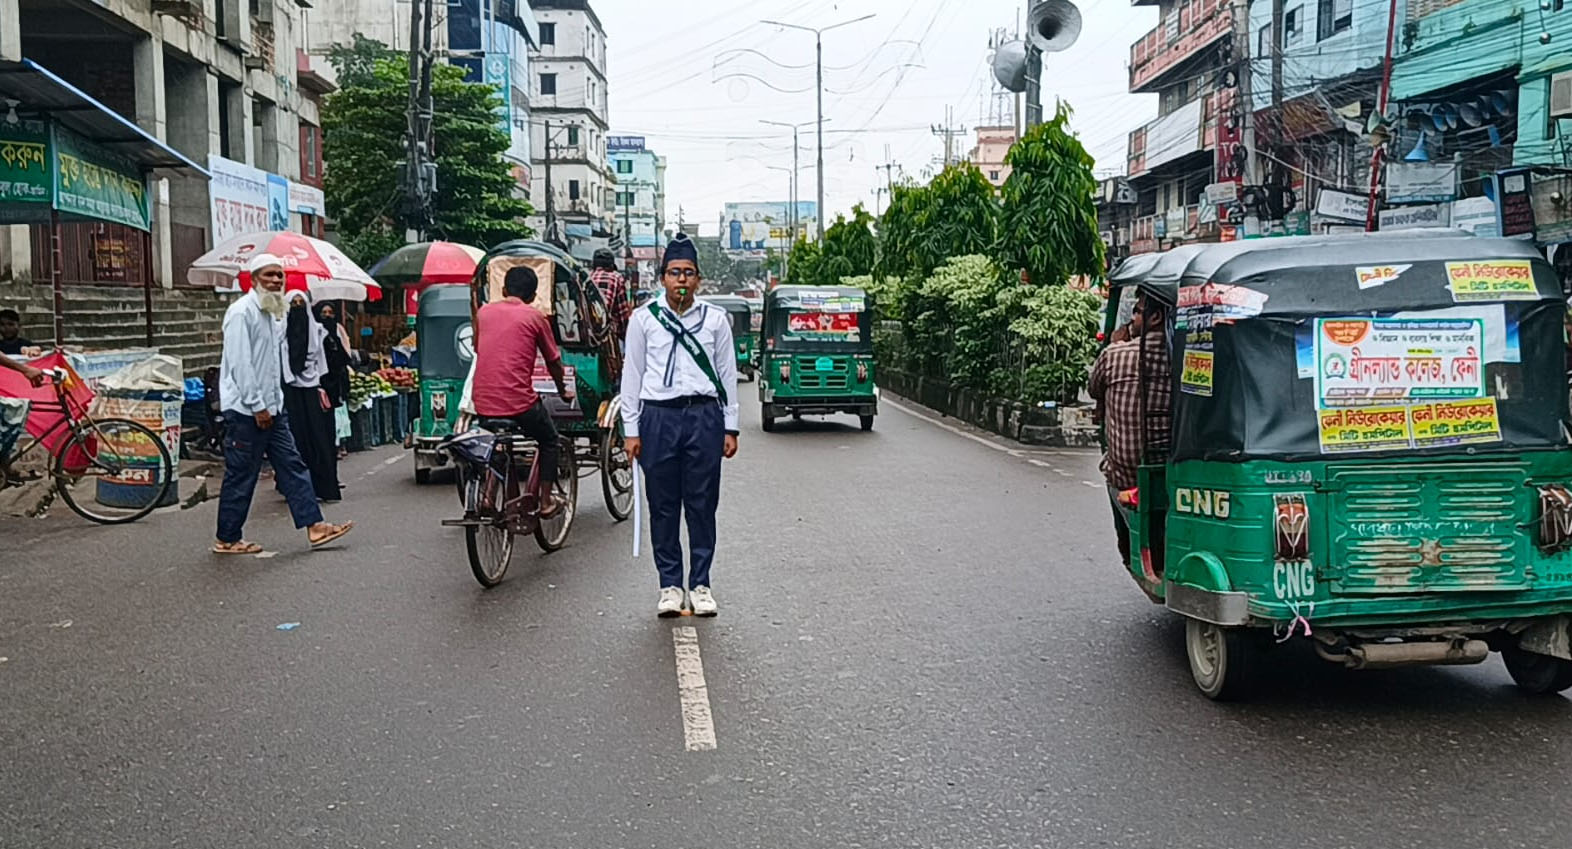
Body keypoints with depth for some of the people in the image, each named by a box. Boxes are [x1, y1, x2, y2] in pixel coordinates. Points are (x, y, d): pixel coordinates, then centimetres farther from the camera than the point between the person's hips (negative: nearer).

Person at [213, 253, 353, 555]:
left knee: (293, 466, 6)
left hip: (271, 408, 9)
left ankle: (314, 526, 8)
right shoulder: (242, 312, -13)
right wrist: (257, 406, -18)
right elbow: (240, 363, -19)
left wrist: (274, 402, 16)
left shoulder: (274, 314, 16)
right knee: (240, 477, 0)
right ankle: (227, 540, 11)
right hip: (245, 411, -9)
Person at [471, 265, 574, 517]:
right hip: (519, 402, -4)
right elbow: (553, 362, 10)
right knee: (549, 442, 21)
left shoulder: (484, 312, 10)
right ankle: (545, 501, 19)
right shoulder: (535, 316, 1)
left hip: (482, 402, 4)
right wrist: (563, 391, 28)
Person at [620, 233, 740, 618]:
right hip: (658, 416, 0)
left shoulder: (715, 319, 7)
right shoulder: (644, 318, 6)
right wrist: (631, 428, 3)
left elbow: (728, 374, 9)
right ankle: (670, 585, 16)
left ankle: (700, 584, 15)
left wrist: (730, 427, 5)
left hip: (705, 416, 0)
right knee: (663, 506, 5)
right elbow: (632, 375, 7)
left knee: (702, 504, 4)